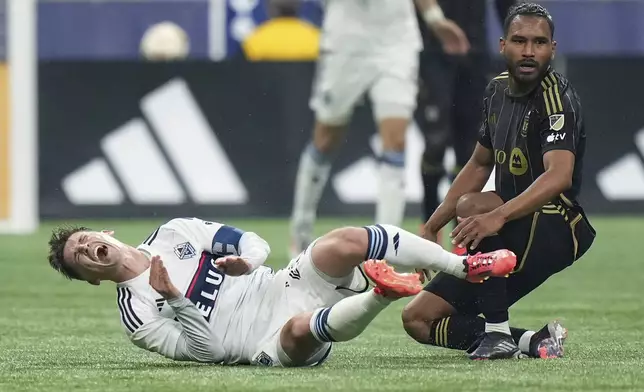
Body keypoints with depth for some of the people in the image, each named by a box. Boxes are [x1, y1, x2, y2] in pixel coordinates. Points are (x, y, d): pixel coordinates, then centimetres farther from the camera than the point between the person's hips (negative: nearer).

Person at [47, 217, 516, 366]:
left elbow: (254, 243, 13)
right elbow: (205, 351, -10)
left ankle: (467, 266, -17)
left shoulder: (173, 233, 13)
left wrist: (247, 261, -11)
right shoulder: (137, 313, -1)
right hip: (270, 347, -5)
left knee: (348, 241, -20)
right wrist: (174, 300, -22)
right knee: (301, 327, -43)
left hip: (281, 288, 5)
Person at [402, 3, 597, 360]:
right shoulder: (497, 91, 9)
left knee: (470, 205, -35)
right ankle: (531, 342, -10)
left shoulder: (557, 98, -16)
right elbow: (479, 166, 23)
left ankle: (498, 333, -27)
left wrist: (498, 216, -47)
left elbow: (559, 176, -33)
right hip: (509, 239, 8)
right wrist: (430, 229, 20)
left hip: (555, 232, -8)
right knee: (418, 319, 0)